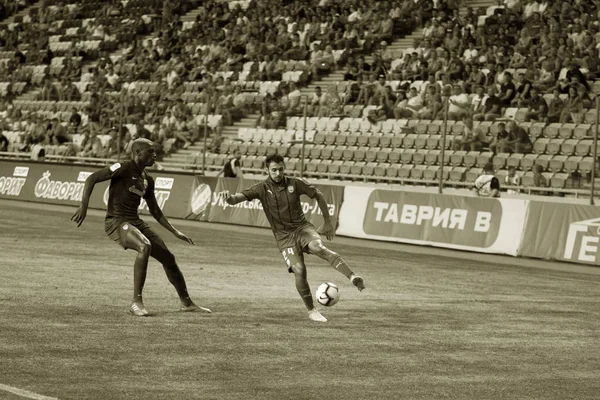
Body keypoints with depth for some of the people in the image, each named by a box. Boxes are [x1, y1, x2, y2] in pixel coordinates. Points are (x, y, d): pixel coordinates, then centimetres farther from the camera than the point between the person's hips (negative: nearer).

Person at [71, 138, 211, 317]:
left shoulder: (147, 179, 14)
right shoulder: (123, 168, -10)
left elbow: (155, 211, 23)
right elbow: (92, 179, -13)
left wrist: (175, 232, 21)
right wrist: (83, 206, -23)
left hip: (135, 222, 8)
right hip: (116, 221, -8)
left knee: (168, 258, 8)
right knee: (145, 246, -34)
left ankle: (186, 302, 26)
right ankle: (136, 302, -27)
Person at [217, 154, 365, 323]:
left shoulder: (295, 183, -1)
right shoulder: (262, 188, -5)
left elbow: (319, 196, 12)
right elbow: (236, 199, -14)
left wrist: (327, 222, 15)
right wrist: (229, 197, -39)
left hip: (302, 227, 1)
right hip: (284, 237, -1)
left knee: (319, 248, -31)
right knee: (299, 270, -18)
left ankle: (352, 277, -41)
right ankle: (311, 311, -1)